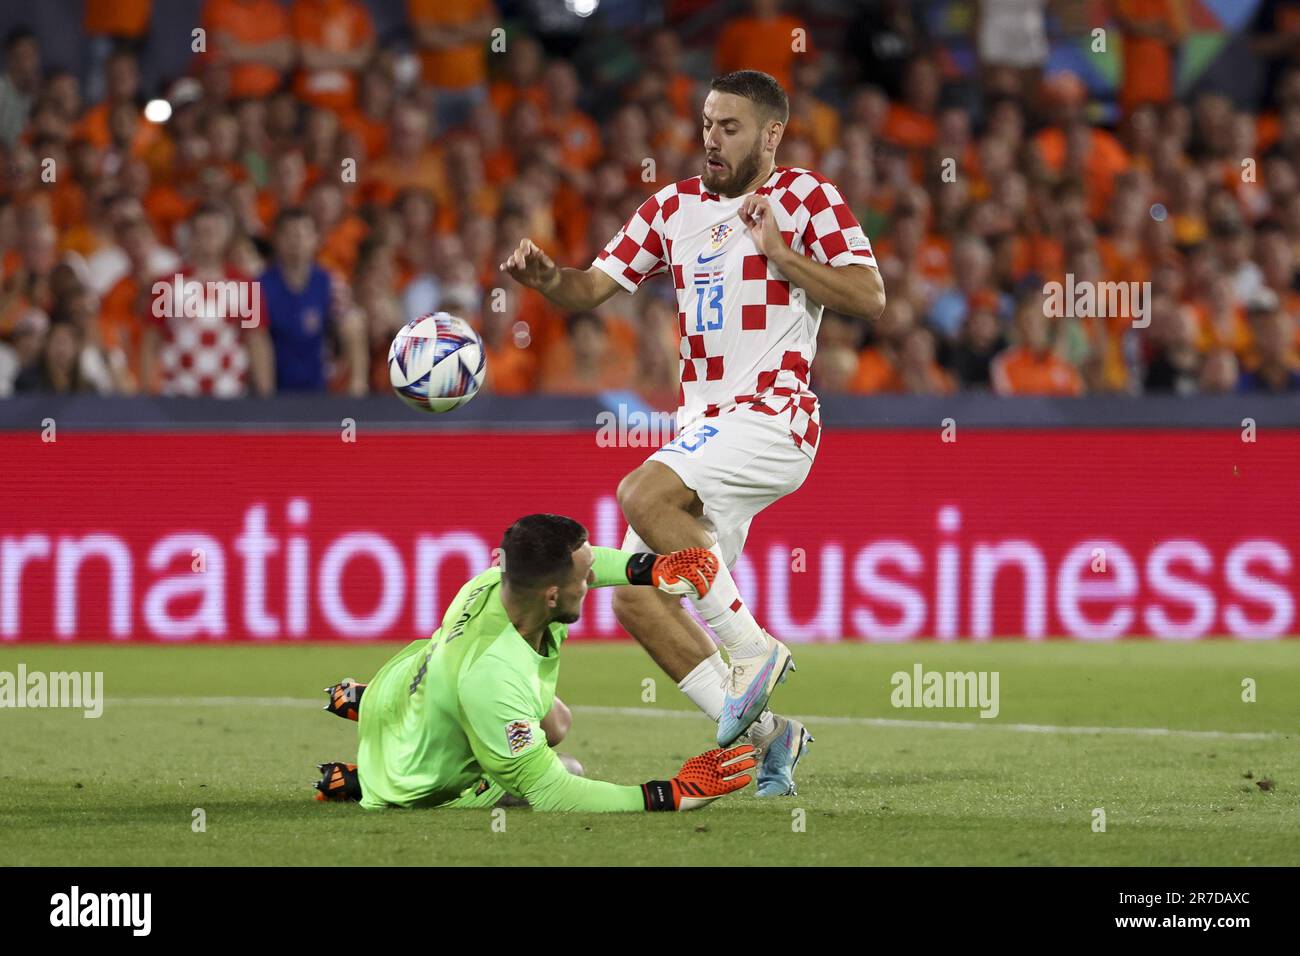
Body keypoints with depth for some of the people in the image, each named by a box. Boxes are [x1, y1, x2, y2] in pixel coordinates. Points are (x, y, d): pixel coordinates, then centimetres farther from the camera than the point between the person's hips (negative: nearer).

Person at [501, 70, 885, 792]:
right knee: (635, 598, -1)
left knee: (643, 495, -30)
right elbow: (594, 286, 11)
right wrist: (548, 278, -10)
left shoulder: (807, 199, -3)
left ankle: (753, 646, -20)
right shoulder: (673, 208, 14)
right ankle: (764, 735, 5)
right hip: (702, 427, 7)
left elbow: (870, 298, -11)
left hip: (773, 419, -7)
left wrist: (780, 255, -17)